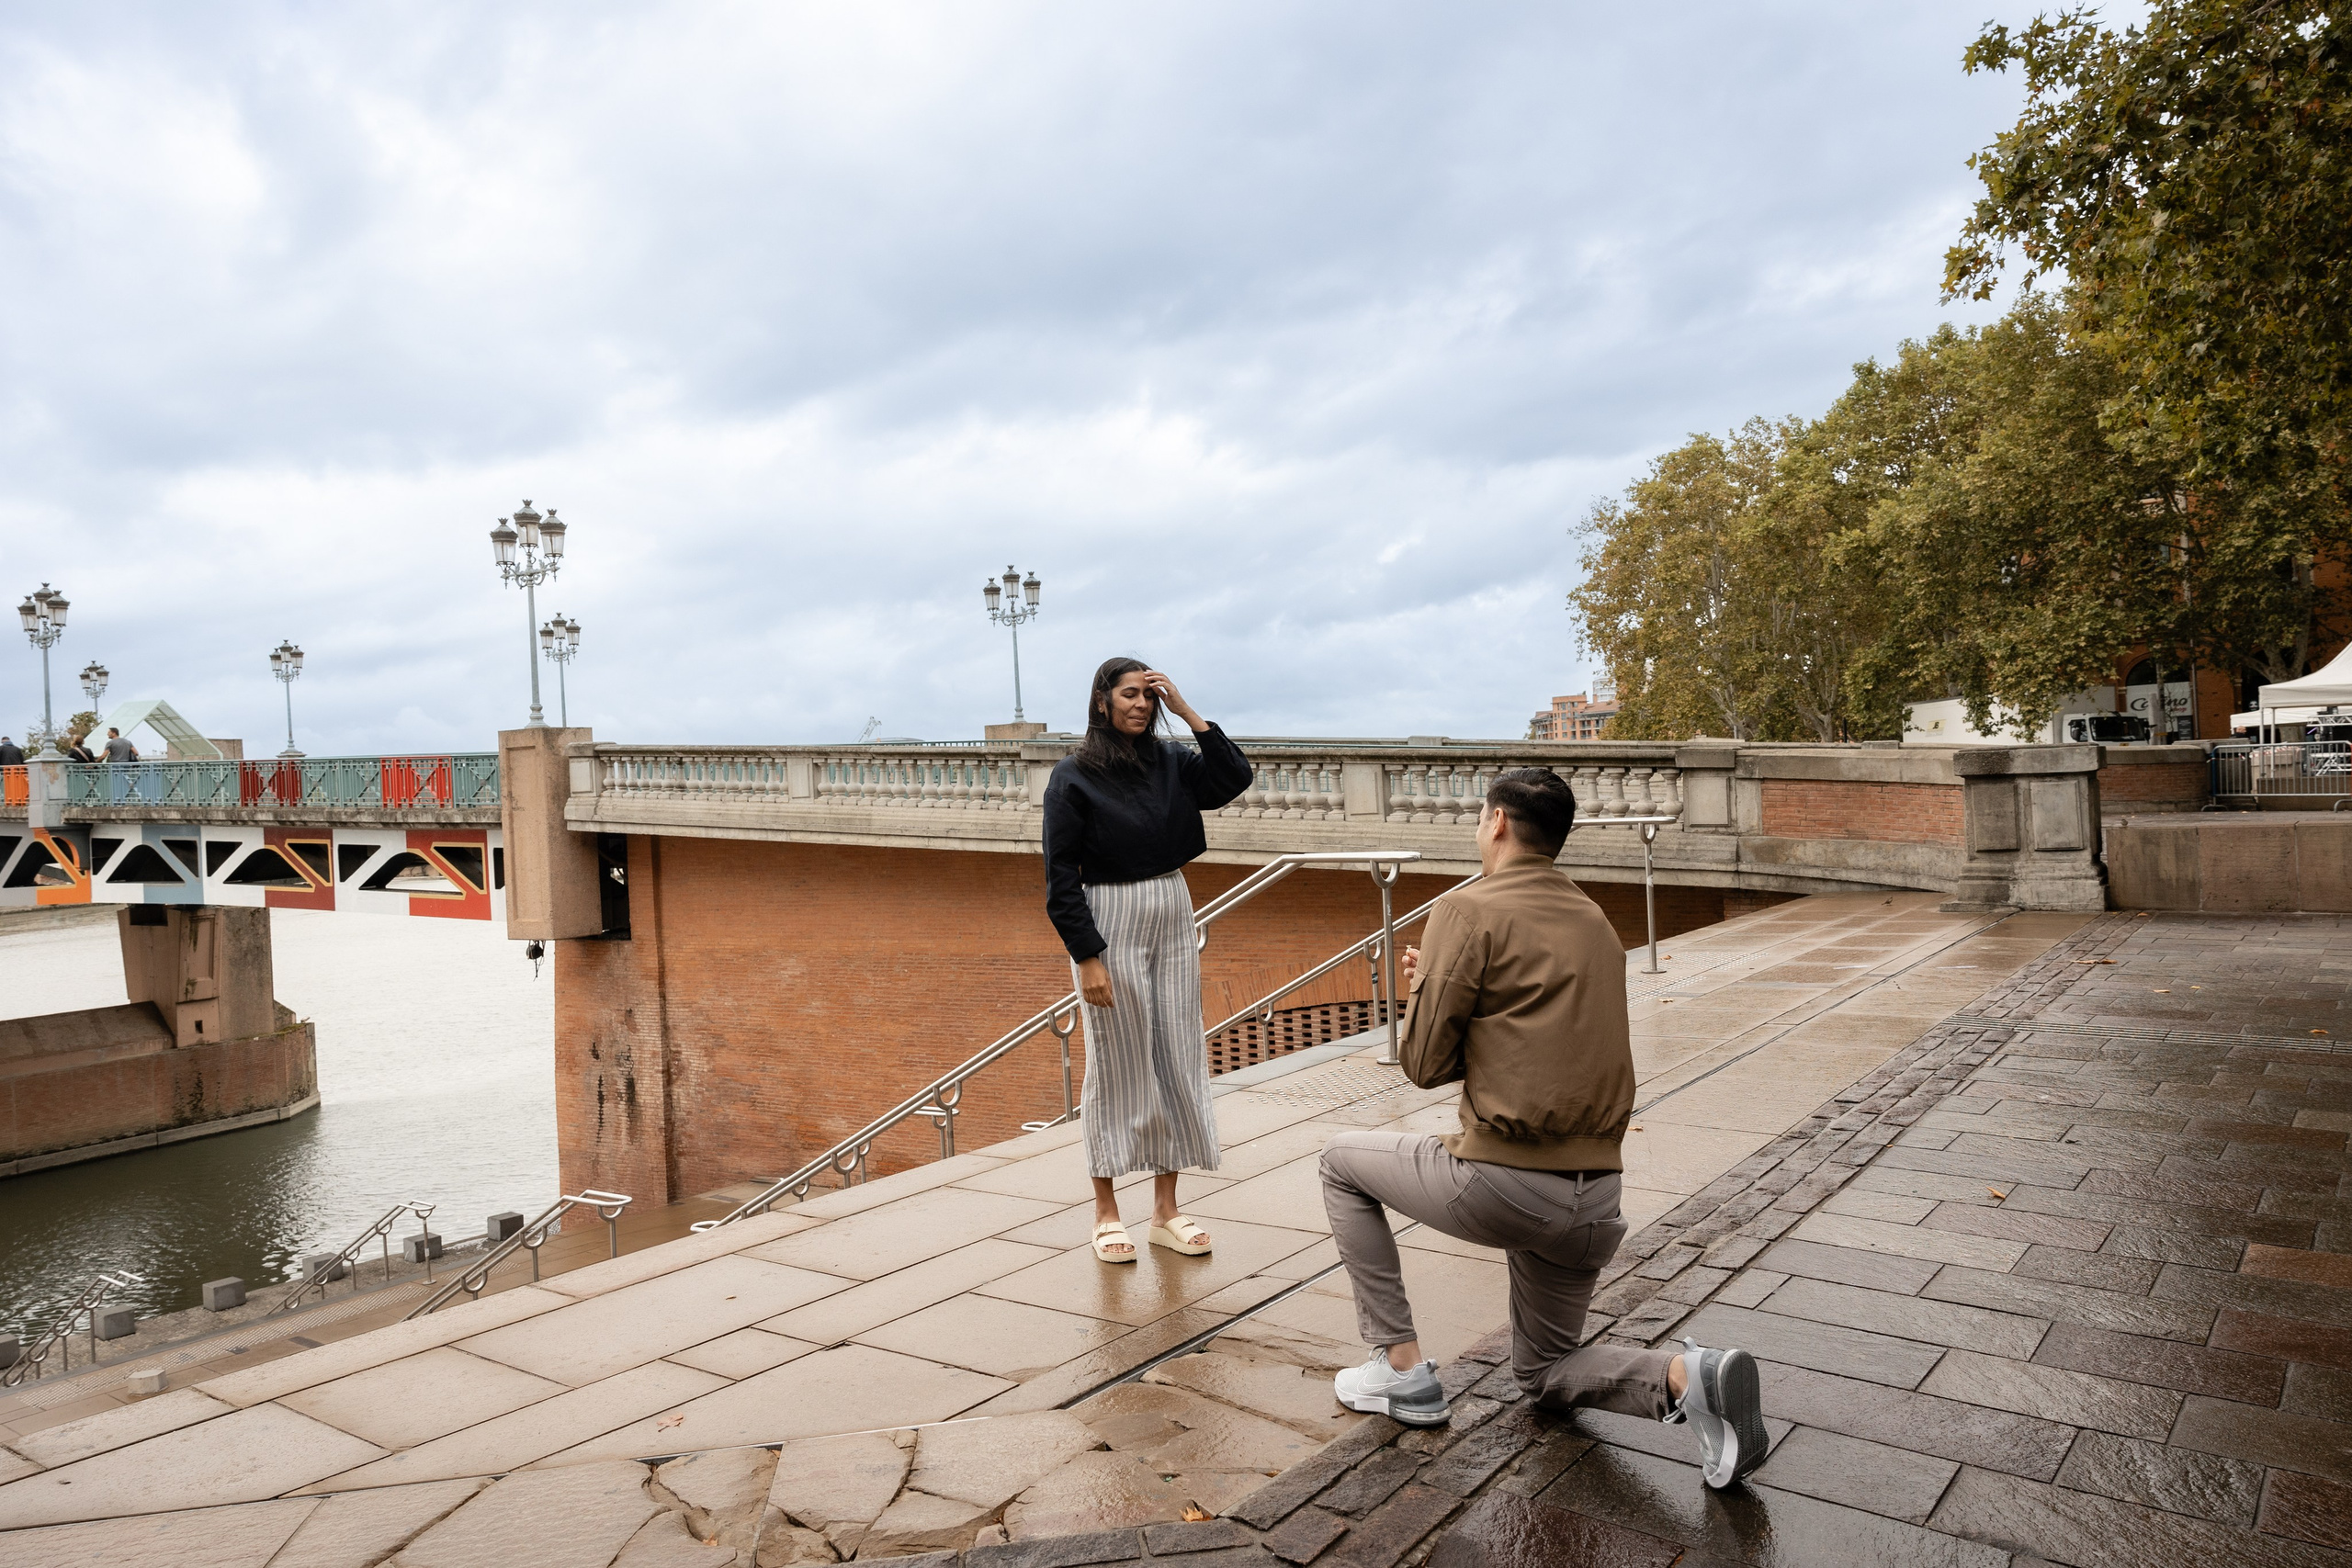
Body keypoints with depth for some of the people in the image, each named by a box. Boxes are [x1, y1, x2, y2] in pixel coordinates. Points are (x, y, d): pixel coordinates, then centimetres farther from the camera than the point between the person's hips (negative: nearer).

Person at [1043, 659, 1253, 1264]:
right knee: (1116, 1067, 2)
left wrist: (1188, 712, -9)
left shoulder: (1170, 762, 5)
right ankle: (1106, 1212, 16)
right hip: (1110, 926, -5)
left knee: (1177, 1062, 7)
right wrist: (1088, 959, -15)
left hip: (1173, 920, 5)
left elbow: (1235, 778, -7)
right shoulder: (1073, 776, -8)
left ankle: (1166, 1209, 18)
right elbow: (1061, 877, -10)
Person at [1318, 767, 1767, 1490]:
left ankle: (1401, 1368, 17)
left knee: (1342, 1162, 19)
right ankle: (1686, 1376, -3)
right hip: (1596, 1197, 7)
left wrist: (1422, 990, 12)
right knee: (1544, 1374, 26)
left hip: (1504, 1183, -7)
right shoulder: (1595, 921, 15)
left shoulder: (1470, 910, -9)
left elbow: (1426, 1064, -8)